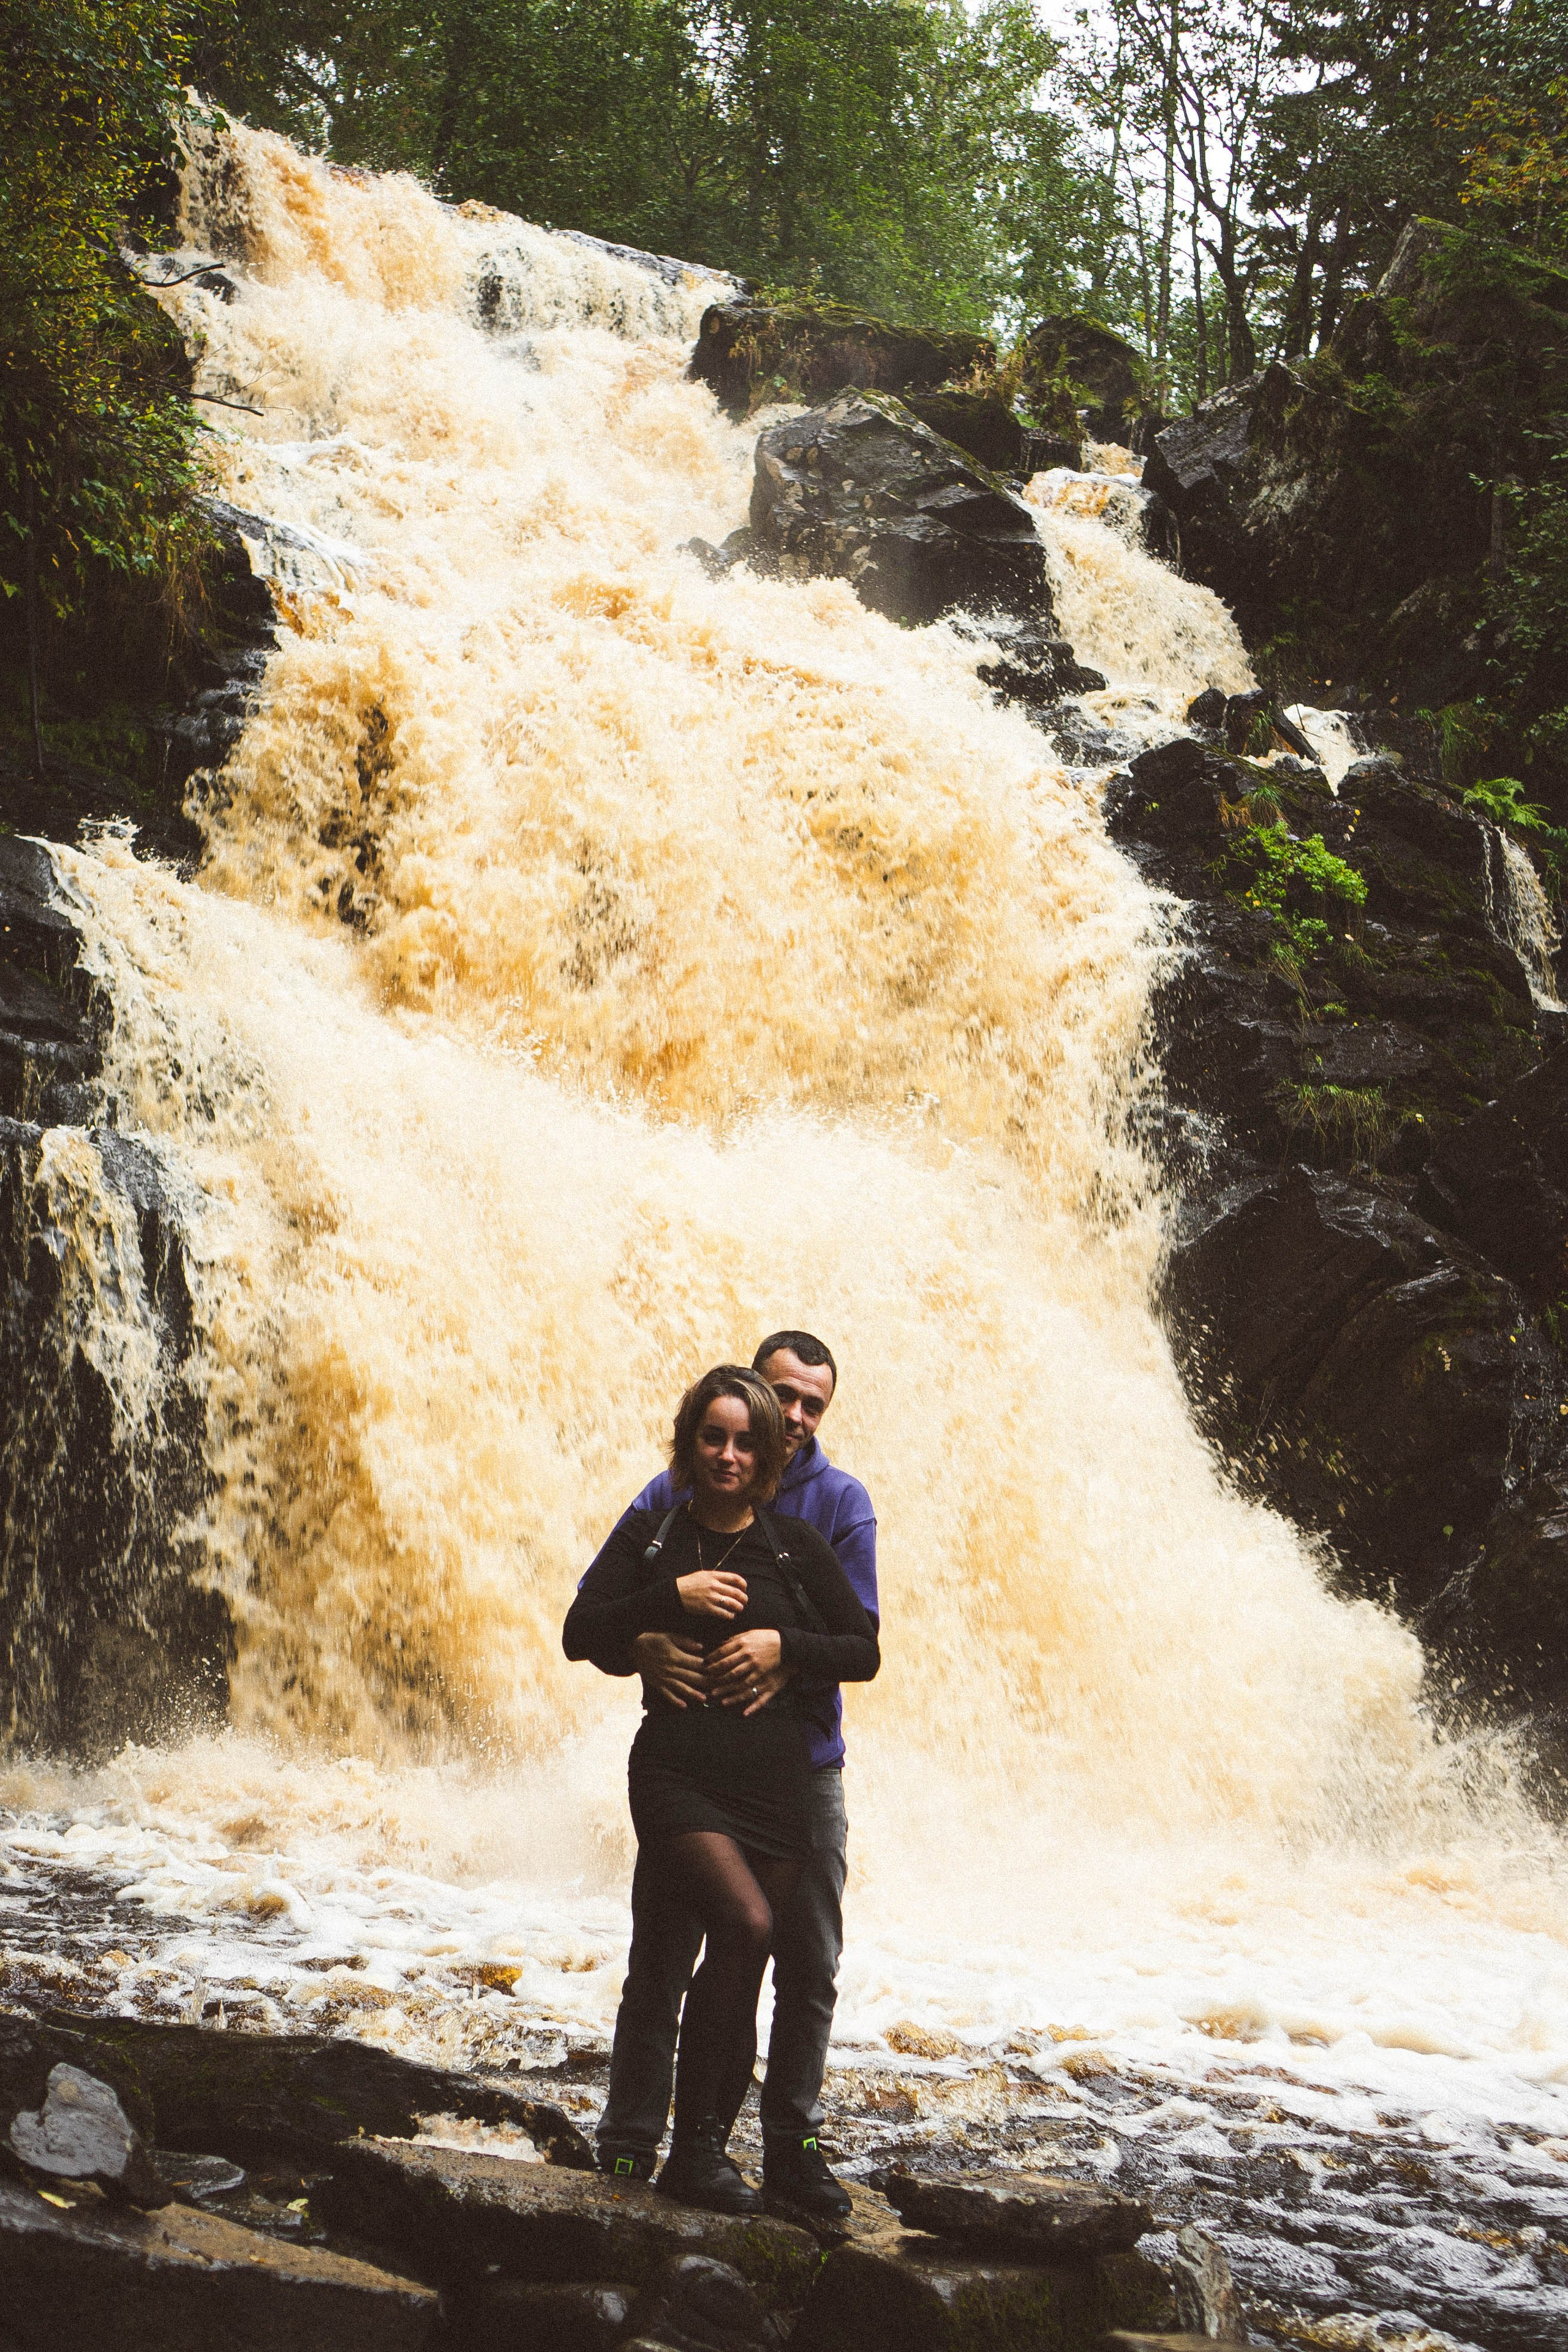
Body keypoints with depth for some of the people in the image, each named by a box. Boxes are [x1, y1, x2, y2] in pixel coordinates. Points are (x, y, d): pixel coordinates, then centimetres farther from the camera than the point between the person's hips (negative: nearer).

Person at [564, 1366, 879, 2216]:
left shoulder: (796, 1546, 9)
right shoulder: (648, 1536, 8)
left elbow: (866, 1653, 9)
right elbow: (581, 1635, 1)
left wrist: (783, 1648, -7)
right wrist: (673, 1596, -10)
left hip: (774, 1785, 3)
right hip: (677, 1778, -3)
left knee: (743, 1982, 4)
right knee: (745, 1924, -26)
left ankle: (707, 2156, 17)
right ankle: (693, 2144, -20)